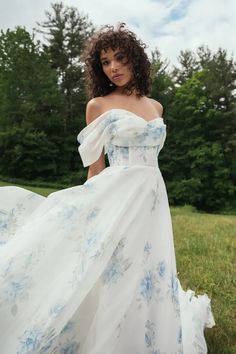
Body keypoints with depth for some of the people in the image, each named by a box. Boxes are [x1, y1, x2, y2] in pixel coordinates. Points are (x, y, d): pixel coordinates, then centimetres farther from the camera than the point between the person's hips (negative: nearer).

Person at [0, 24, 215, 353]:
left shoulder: (155, 106, 14)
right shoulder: (98, 105, 2)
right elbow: (96, 166, 0)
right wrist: (96, 203, -2)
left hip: (154, 197, 4)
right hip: (118, 196, -4)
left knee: (148, 279, 11)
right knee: (116, 277, -3)